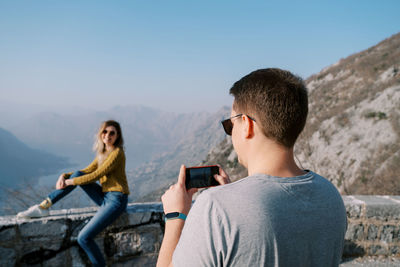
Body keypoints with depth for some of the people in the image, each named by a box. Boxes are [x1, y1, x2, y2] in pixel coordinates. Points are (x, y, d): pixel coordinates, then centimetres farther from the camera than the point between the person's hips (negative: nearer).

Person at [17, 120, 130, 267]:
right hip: (105, 197, 8)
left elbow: (96, 175, -17)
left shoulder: (117, 152, -14)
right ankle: (43, 207, 1)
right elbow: (87, 171, 12)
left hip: (116, 200, -8)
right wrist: (64, 176, -4)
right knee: (77, 174, -4)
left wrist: (70, 182, -11)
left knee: (84, 238, -17)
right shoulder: (102, 153, 12)